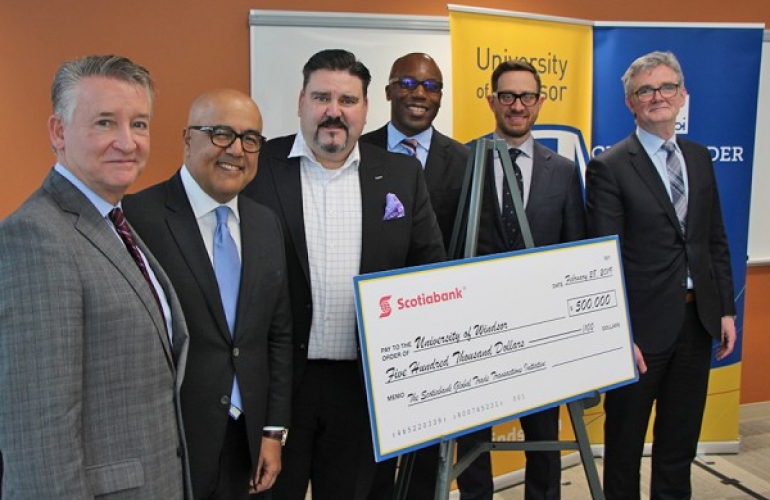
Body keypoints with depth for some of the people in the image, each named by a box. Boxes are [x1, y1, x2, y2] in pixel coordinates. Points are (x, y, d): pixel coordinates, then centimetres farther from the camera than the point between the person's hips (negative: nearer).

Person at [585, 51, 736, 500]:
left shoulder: (700, 158, 9)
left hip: (697, 319, 6)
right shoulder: (610, 168, -10)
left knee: (681, 439, 19)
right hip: (644, 323, -5)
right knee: (625, 439, 11)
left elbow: (716, 241, 12)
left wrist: (726, 309, 8)